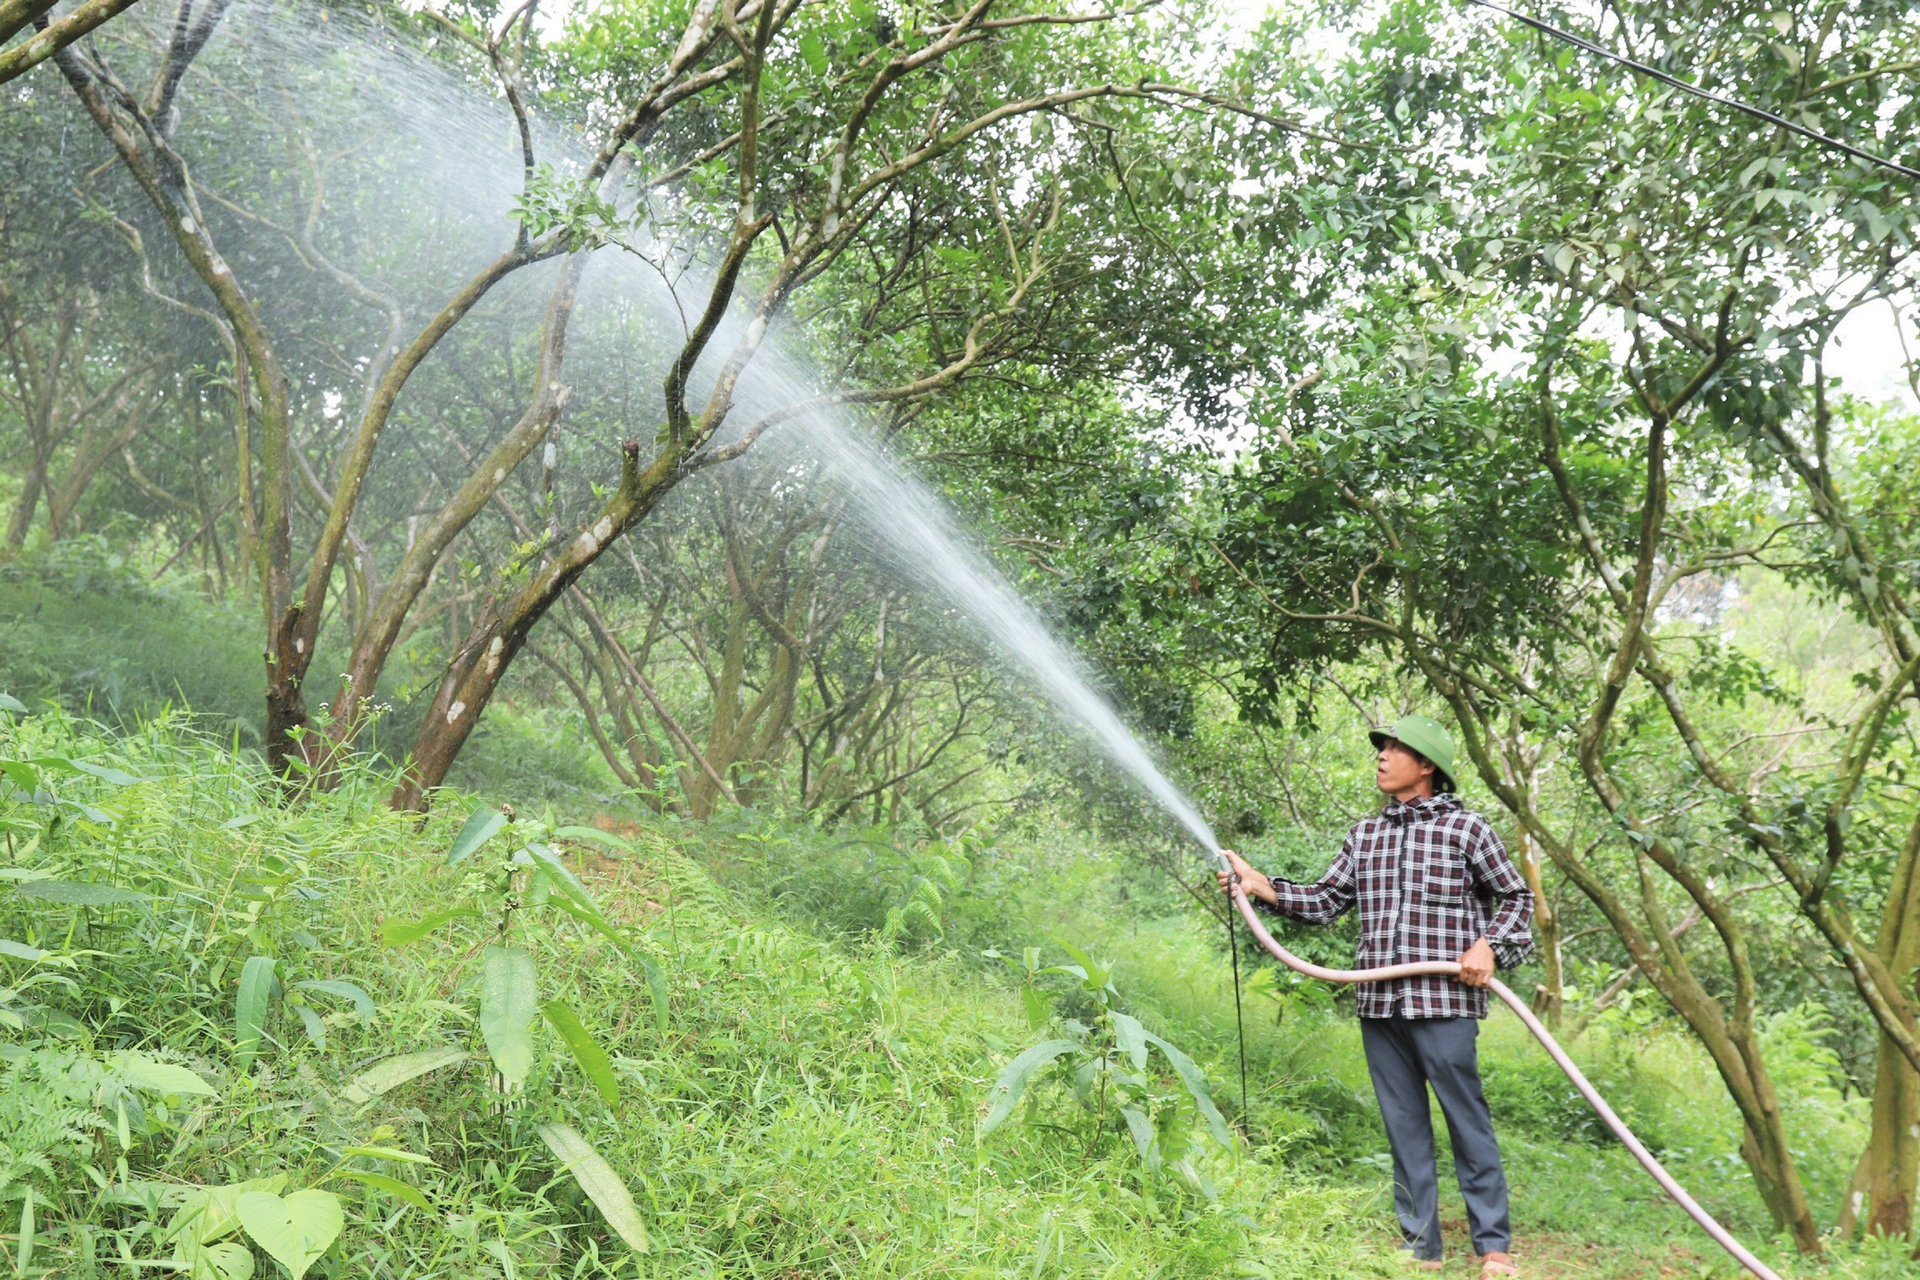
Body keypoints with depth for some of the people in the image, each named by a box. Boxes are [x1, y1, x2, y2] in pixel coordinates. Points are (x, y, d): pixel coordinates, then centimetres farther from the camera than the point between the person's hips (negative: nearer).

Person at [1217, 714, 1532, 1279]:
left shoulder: (1465, 827, 0)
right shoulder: (1364, 835, 13)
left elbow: (1516, 897, 7)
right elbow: (1325, 901, 10)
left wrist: (1489, 945, -8)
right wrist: (1263, 888, -2)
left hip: (1445, 1002, -4)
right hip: (1379, 1005, 5)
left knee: (1467, 1121, 0)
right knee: (1404, 1126, 10)